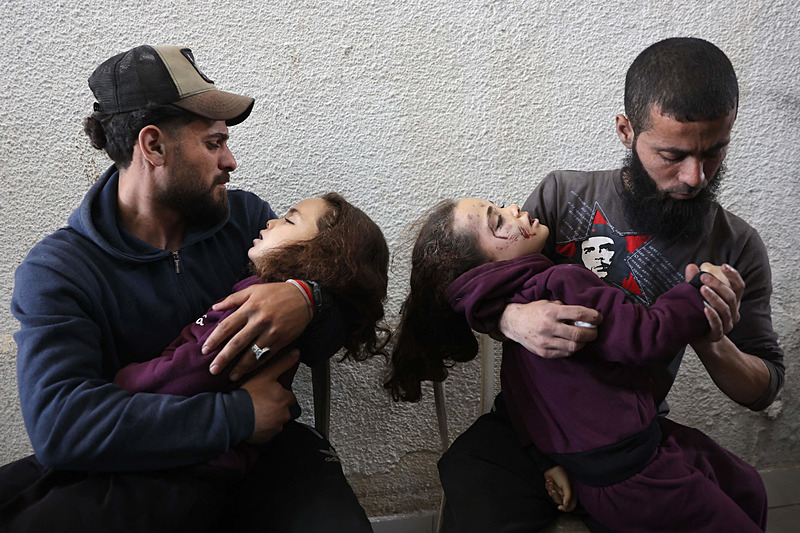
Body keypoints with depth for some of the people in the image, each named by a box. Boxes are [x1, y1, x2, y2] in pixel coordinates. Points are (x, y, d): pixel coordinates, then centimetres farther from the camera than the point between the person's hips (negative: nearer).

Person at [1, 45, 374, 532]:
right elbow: (59, 422, -23)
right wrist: (238, 415, -25)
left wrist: (308, 296, -22)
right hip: (135, 470, -1)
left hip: (262, 445, 2)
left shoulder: (244, 215, 3)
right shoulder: (57, 272, -9)